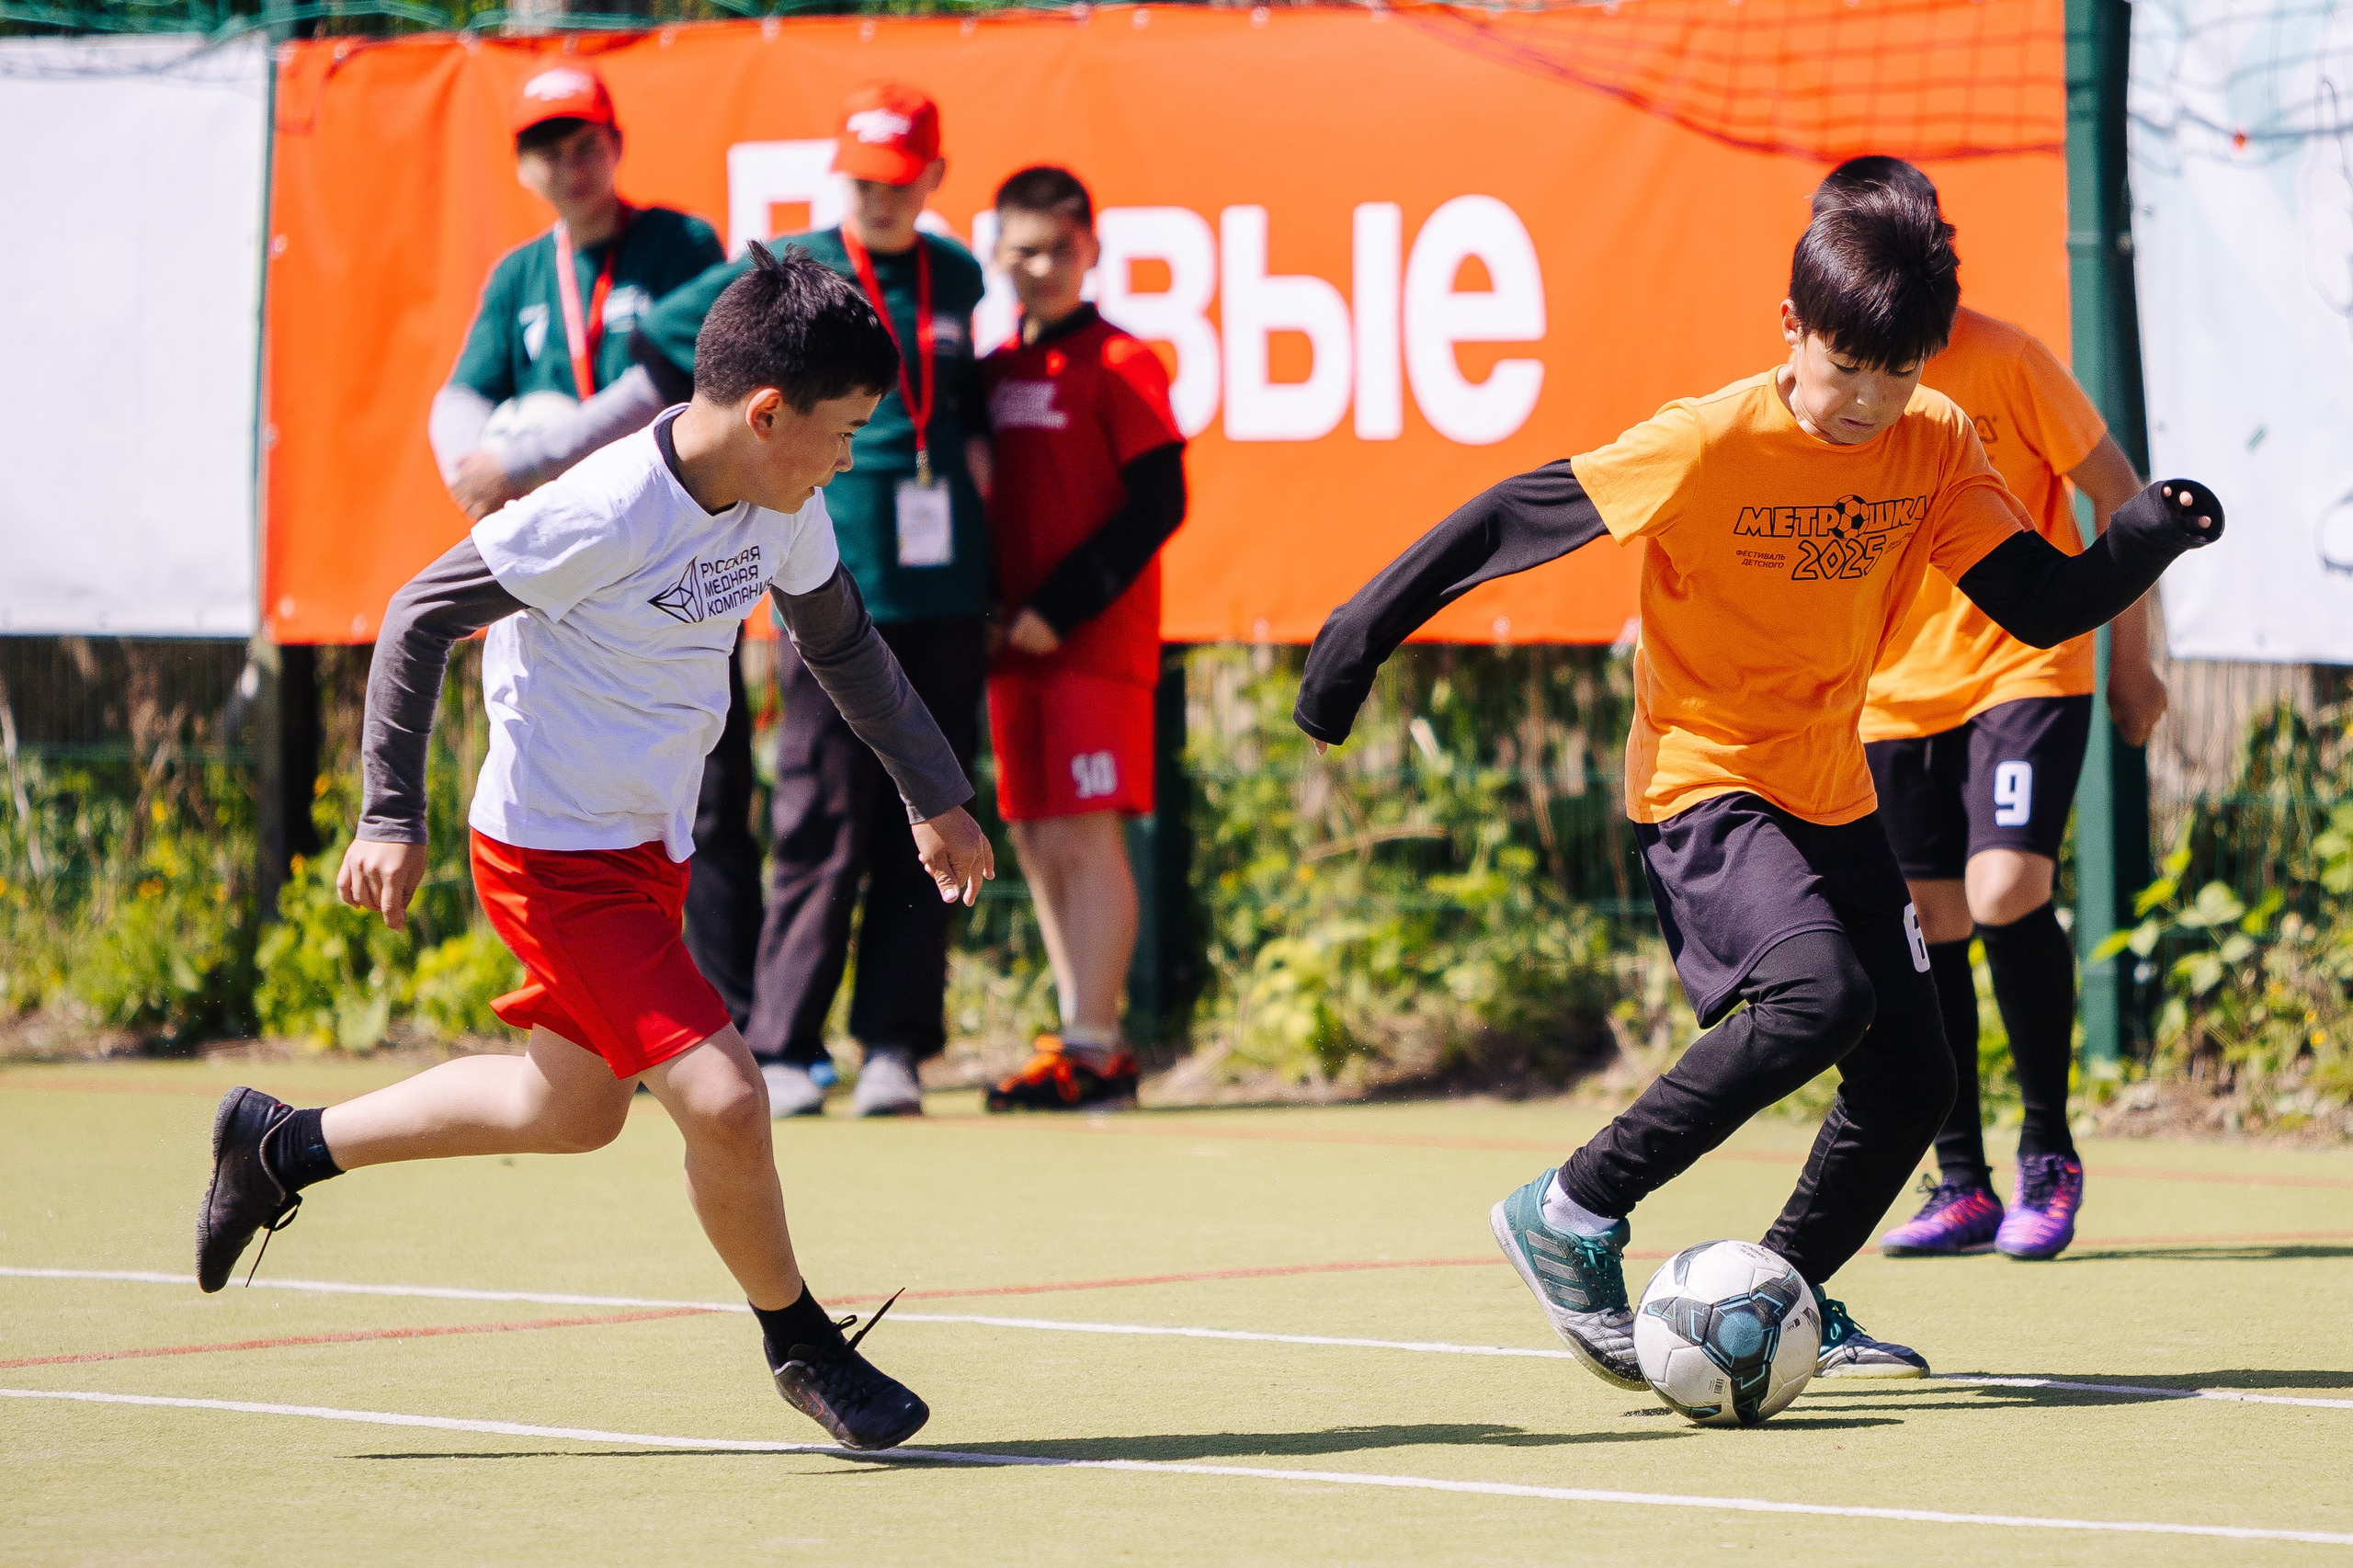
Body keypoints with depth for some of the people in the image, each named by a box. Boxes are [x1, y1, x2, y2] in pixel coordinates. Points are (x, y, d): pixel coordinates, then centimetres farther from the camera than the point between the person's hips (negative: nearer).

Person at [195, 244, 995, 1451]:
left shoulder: (782, 511, -3)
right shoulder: (607, 513, -27)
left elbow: (841, 644, 17)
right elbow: (420, 618, -19)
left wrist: (933, 797, 19)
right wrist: (392, 819, -20)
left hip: (653, 849, 9)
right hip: (555, 859, -9)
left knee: (572, 1111, 23)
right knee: (723, 1099, -17)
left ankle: (281, 1147, 39)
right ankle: (801, 1348, 7)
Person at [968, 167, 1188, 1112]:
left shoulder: (1119, 366, -7)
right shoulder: (993, 372, 13)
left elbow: (1157, 505, -11)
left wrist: (1060, 607, -14)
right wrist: (992, 611, 5)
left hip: (1097, 644, -7)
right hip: (1016, 644, 7)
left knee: (1084, 836, -10)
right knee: (1037, 843, 8)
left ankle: (1093, 1046, -9)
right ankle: (1083, 1042, 14)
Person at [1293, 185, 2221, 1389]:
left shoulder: (1934, 446, -3)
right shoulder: (1711, 445, -19)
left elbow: (2041, 607, -6)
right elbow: (1514, 519, -14)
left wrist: (2151, 534, -23)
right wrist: (1366, 628, -14)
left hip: (1831, 794, 7)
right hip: (1702, 783, -7)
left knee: (1911, 1080, 5)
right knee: (1821, 997, -30)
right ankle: (1571, 1214, -19)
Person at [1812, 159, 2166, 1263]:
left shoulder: (2005, 362, -12)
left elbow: (2117, 495, -3)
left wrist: (2130, 656, -2)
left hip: (2025, 668, -4)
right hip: (1893, 694, 4)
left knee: (2006, 891, -20)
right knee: (1929, 927, 4)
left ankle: (2048, 1153, -3)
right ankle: (1961, 1185, 15)